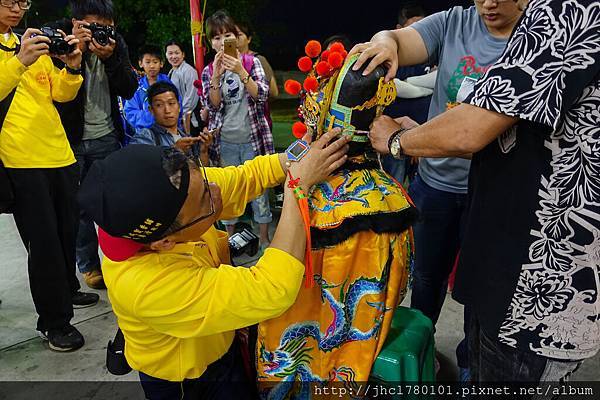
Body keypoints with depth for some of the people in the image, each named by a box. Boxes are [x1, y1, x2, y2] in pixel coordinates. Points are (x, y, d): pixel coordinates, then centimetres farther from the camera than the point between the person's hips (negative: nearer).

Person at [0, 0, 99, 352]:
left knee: (67, 230, 15)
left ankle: (67, 291, 36)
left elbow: (61, 93, 9)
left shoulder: (36, 43, 17)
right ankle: (54, 321, 11)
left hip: (60, 152, 6)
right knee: (43, 240, -2)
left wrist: (72, 67, -8)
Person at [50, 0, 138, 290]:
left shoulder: (115, 43, 0)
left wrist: (110, 58, -21)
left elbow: (129, 90, -6)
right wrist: (75, 52, -25)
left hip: (107, 137, 2)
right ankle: (88, 265, 21)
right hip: (70, 140, -2)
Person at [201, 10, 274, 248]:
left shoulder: (251, 62, 2)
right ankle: (230, 239, 24)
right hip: (225, 142, 2)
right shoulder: (209, 71, 6)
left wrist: (240, 72, -23)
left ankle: (265, 239, 16)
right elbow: (212, 106, -4)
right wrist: (216, 77, -18)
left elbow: (262, 96, -10)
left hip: (253, 139, -1)